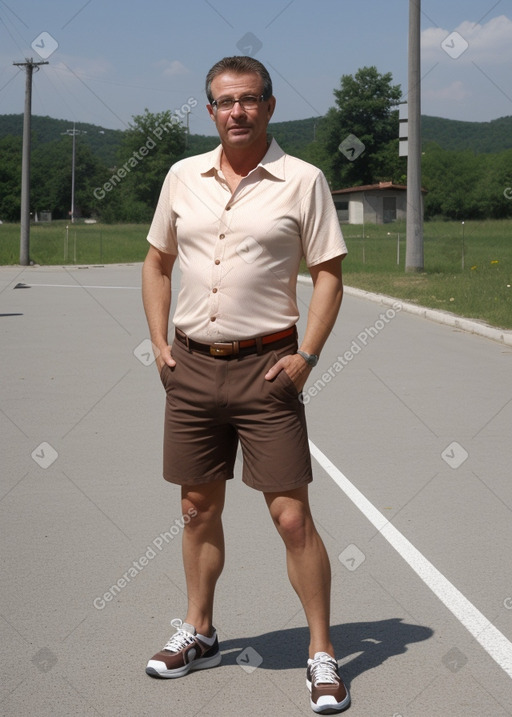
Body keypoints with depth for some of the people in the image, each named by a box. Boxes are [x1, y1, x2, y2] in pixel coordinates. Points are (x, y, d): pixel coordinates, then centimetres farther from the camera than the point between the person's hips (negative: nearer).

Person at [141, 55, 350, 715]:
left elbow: (328, 274, -2)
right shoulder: (182, 177, 9)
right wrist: (159, 343, 7)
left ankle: (322, 654, 8)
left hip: (266, 366, -4)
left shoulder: (302, 180, -3)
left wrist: (306, 356, -11)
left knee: (292, 516, -5)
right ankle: (199, 634, 29)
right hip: (191, 365, 4)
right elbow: (156, 262, 17)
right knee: (199, 509, 13)